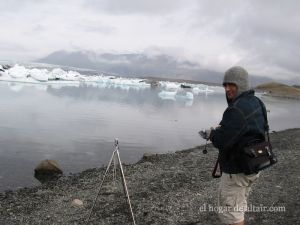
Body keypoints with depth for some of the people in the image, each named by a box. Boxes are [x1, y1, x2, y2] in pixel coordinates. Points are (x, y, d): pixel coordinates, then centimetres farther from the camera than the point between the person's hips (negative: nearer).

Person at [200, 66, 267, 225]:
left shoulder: (237, 109, -26)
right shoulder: (256, 103, 4)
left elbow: (221, 141, -27)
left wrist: (211, 134, -6)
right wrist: (220, 130, 6)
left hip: (237, 170, -9)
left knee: (230, 212, 5)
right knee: (239, 206, 26)